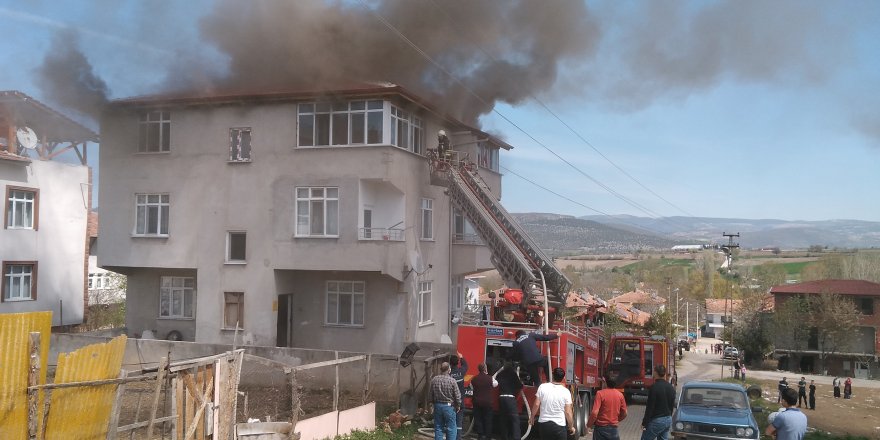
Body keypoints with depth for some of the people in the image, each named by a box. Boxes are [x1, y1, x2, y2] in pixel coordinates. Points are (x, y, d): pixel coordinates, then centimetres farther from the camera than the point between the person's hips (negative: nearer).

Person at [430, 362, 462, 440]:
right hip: (449, 406, -4)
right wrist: (458, 405, 6)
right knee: (451, 429, 4)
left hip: (437, 406, 4)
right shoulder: (452, 380, -14)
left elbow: (431, 394, 5)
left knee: (438, 428, 12)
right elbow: (457, 395, -10)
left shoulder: (434, 380, -3)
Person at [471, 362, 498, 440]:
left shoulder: (474, 379, -4)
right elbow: (496, 384, 10)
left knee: (478, 419, 9)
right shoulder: (490, 378, -10)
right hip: (487, 403, -1)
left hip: (477, 402, 2)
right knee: (488, 420, 8)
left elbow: (471, 387, 12)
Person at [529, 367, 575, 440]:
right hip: (559, 425, -2)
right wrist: (571, 427, 8)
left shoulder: (542, 387, -4)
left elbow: (536, 405, -2)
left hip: (543, 423, 2)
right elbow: (568, 413, -6)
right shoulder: (566, 391, -7)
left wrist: (532, 417, 14)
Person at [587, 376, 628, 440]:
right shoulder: (620, 394, 2)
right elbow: (624, 414, 8)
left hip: (601, 428, -4)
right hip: (614, 428, 4)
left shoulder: (600, 393, -13)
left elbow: (594, 413, -20)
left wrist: (589, 424, -4)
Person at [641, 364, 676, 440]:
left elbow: (649, 407, -17)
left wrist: (644, 423, -11)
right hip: (668, 420, 7)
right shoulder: (671, 388, 6)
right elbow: (672, 405, 14)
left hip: (656, 420, -7)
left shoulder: (654, 387, -18)